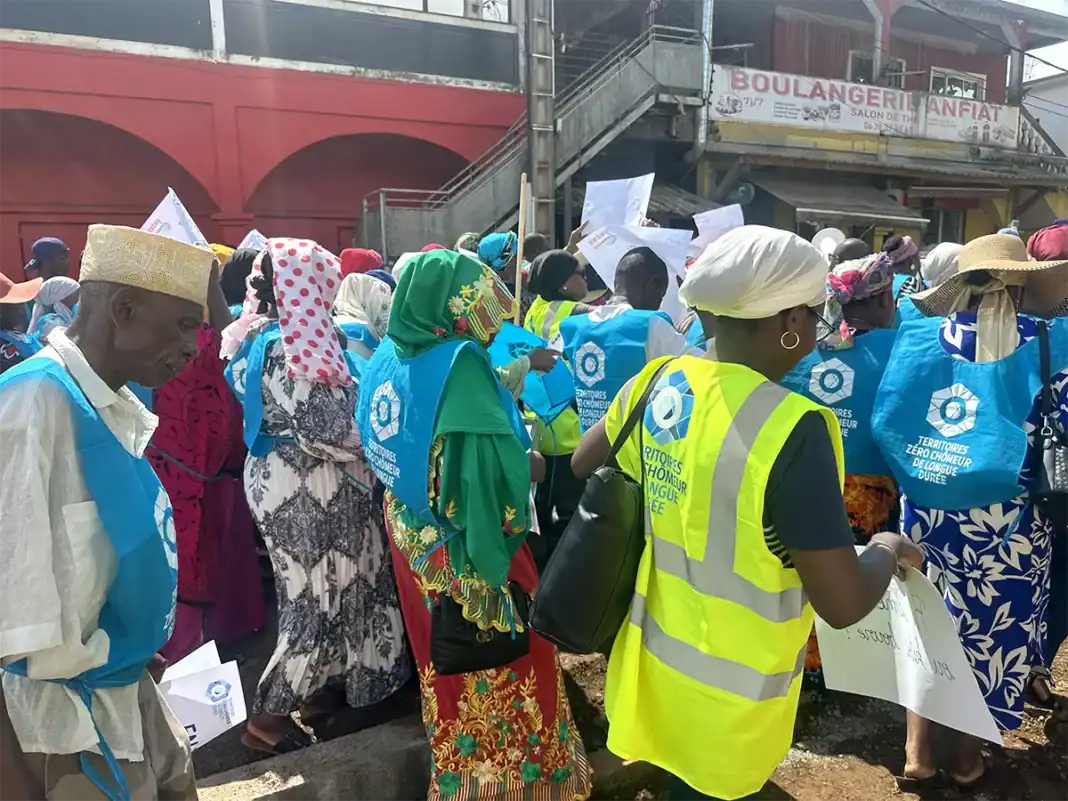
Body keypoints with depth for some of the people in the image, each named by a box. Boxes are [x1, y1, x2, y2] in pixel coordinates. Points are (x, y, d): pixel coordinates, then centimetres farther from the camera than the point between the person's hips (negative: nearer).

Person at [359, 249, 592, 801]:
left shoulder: (388, 355, -2)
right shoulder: (459, 363, -26)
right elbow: (493, 467, -32)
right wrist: (530, 466, -13)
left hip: (409, 533, 8)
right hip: (466, 550, -8)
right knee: (497, 666, 13)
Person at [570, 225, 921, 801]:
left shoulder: (656, 382, -10)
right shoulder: (792, 429, -29)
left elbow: (582, 469, 6)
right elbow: (843, 603, -24)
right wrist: (886, 552, -3)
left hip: (654, 658, 5)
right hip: (727, 695, -5)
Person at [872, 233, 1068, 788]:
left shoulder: (917, 335, -1)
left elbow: (886, 421, 4)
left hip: (925, 510, 2)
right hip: (1003, 520, -2)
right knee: (992, 631, 16)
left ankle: (917, 750, 27)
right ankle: (969, 755, 32)